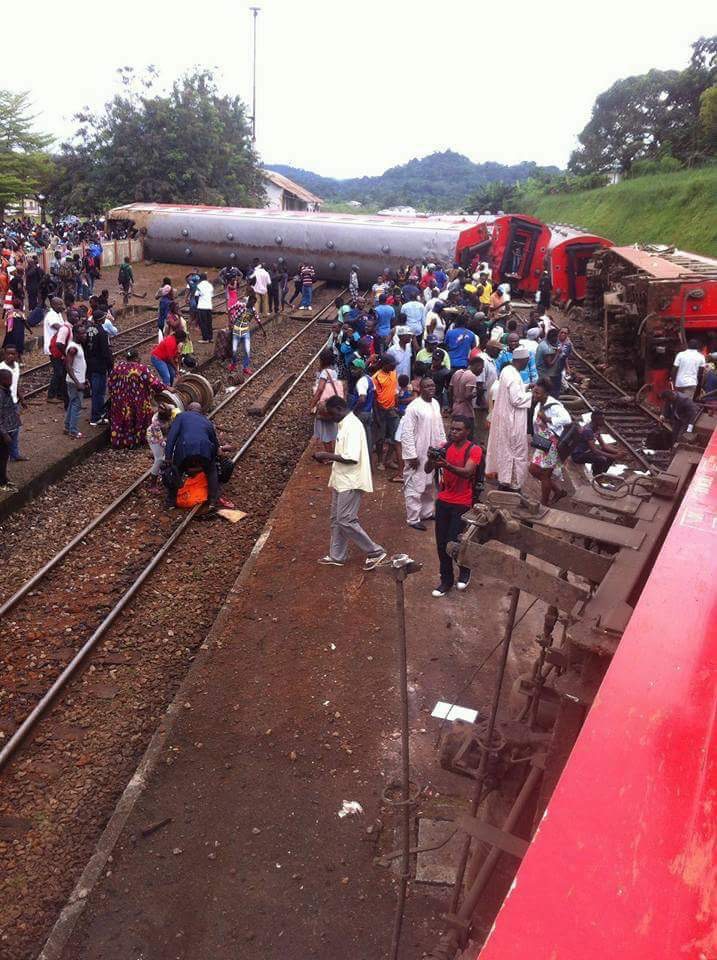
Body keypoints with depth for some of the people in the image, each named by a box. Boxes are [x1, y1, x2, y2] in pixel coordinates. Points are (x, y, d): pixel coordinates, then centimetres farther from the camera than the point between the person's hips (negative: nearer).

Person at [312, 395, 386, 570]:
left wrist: (327, 455, -20)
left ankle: (375, 552, 3)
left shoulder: (352, 426, -20)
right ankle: (337, 556, 25)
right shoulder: (345, 424, 12)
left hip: (350, 482, -10)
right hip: (342, 480, 10)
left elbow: (352, 458, -27)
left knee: (346, 521, -7)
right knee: (336, 519, 15)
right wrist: (330, 458, 8)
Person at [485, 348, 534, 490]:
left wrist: (526, 387, 7)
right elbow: (517, 399, -25)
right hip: (512, 420, -10)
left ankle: (502, 475, 31)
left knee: (504, 446, 19)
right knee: (515, 450, 2)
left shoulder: (507, 370, 4)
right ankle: (512, 483, 11)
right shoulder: (513, 376, -25)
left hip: (504, 416, 10)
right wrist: (532, 394, -13)